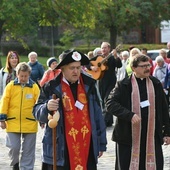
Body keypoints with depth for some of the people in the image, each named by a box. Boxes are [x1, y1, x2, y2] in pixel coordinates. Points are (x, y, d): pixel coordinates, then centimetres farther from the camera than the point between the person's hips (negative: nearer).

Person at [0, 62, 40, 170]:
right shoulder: (10, 86, 1)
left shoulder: (34, 87, 0)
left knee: (28, 151, 6)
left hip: (29, 124, 0)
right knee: (14, 147, -1)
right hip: (12, 123, 0)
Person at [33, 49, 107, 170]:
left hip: (87, 148, 3)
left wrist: (101, 143, 13)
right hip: (61, 149, -3)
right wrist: (47, 107, -26)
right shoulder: (51, 88, -2)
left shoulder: (89, 85, 9)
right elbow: (37, 113, -3)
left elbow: (97, 114, 13)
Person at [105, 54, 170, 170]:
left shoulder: (156, 84, 7)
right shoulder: (124, 85, -3)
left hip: (152, 137, 3)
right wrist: (129, 115, -23)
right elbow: (110, 103, -11)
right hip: (128, 137, -3)